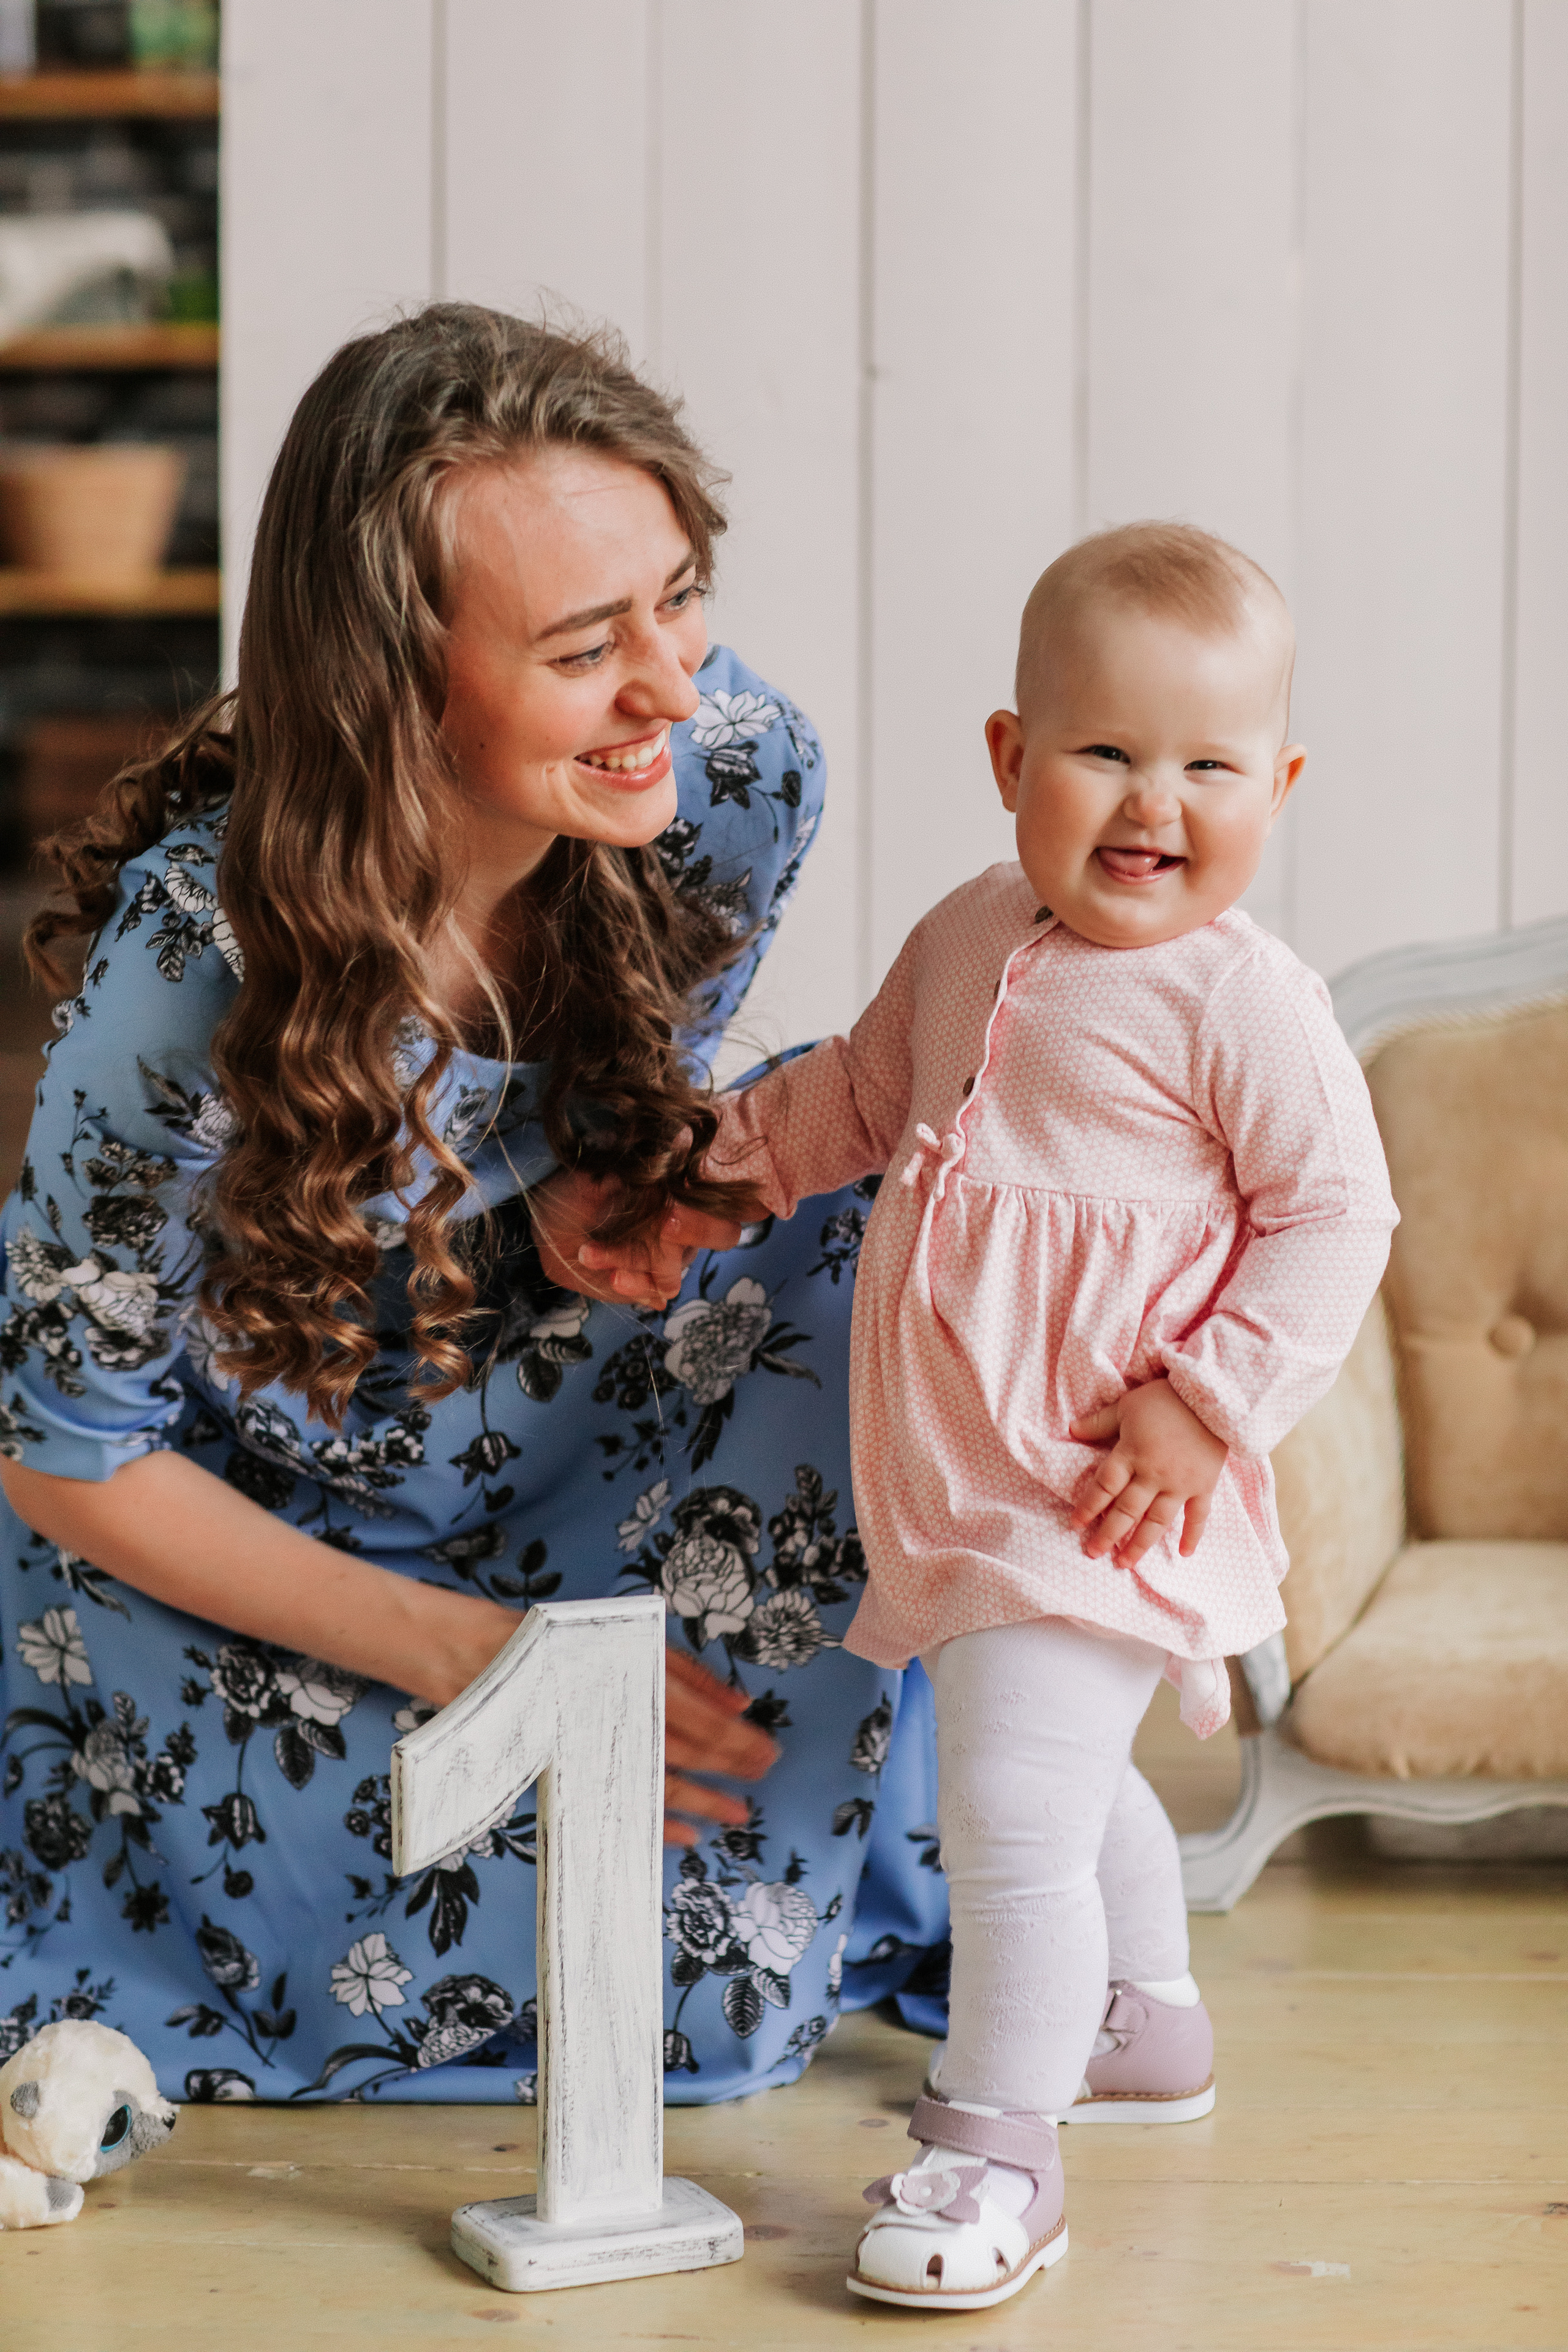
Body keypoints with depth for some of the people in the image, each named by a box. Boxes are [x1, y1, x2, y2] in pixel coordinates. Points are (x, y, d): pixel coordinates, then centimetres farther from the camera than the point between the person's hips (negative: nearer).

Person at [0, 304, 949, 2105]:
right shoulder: (199, 967, -33)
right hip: (233, 1534, -5)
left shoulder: (740, 780, -19)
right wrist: (471, 1655, -24)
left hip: (545, 1441, 6)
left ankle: (893, 1886, 0)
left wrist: (619, 1196, -19)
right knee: (672, 1957, -19)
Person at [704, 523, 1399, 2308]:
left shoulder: (1240, 1001, -16)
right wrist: (718, 1156, 18)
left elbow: (1336, 1216, -16)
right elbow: (867, 1091, 24)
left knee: (1013, 1817, -12)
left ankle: (994, 2147, 1)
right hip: (951, 1488, 9)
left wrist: (1205, 1405, -20)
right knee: (1070, 1785, 27)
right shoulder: (968, 939, 6)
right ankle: (1147, 2025, 48)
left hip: (1093, 1506, -9)